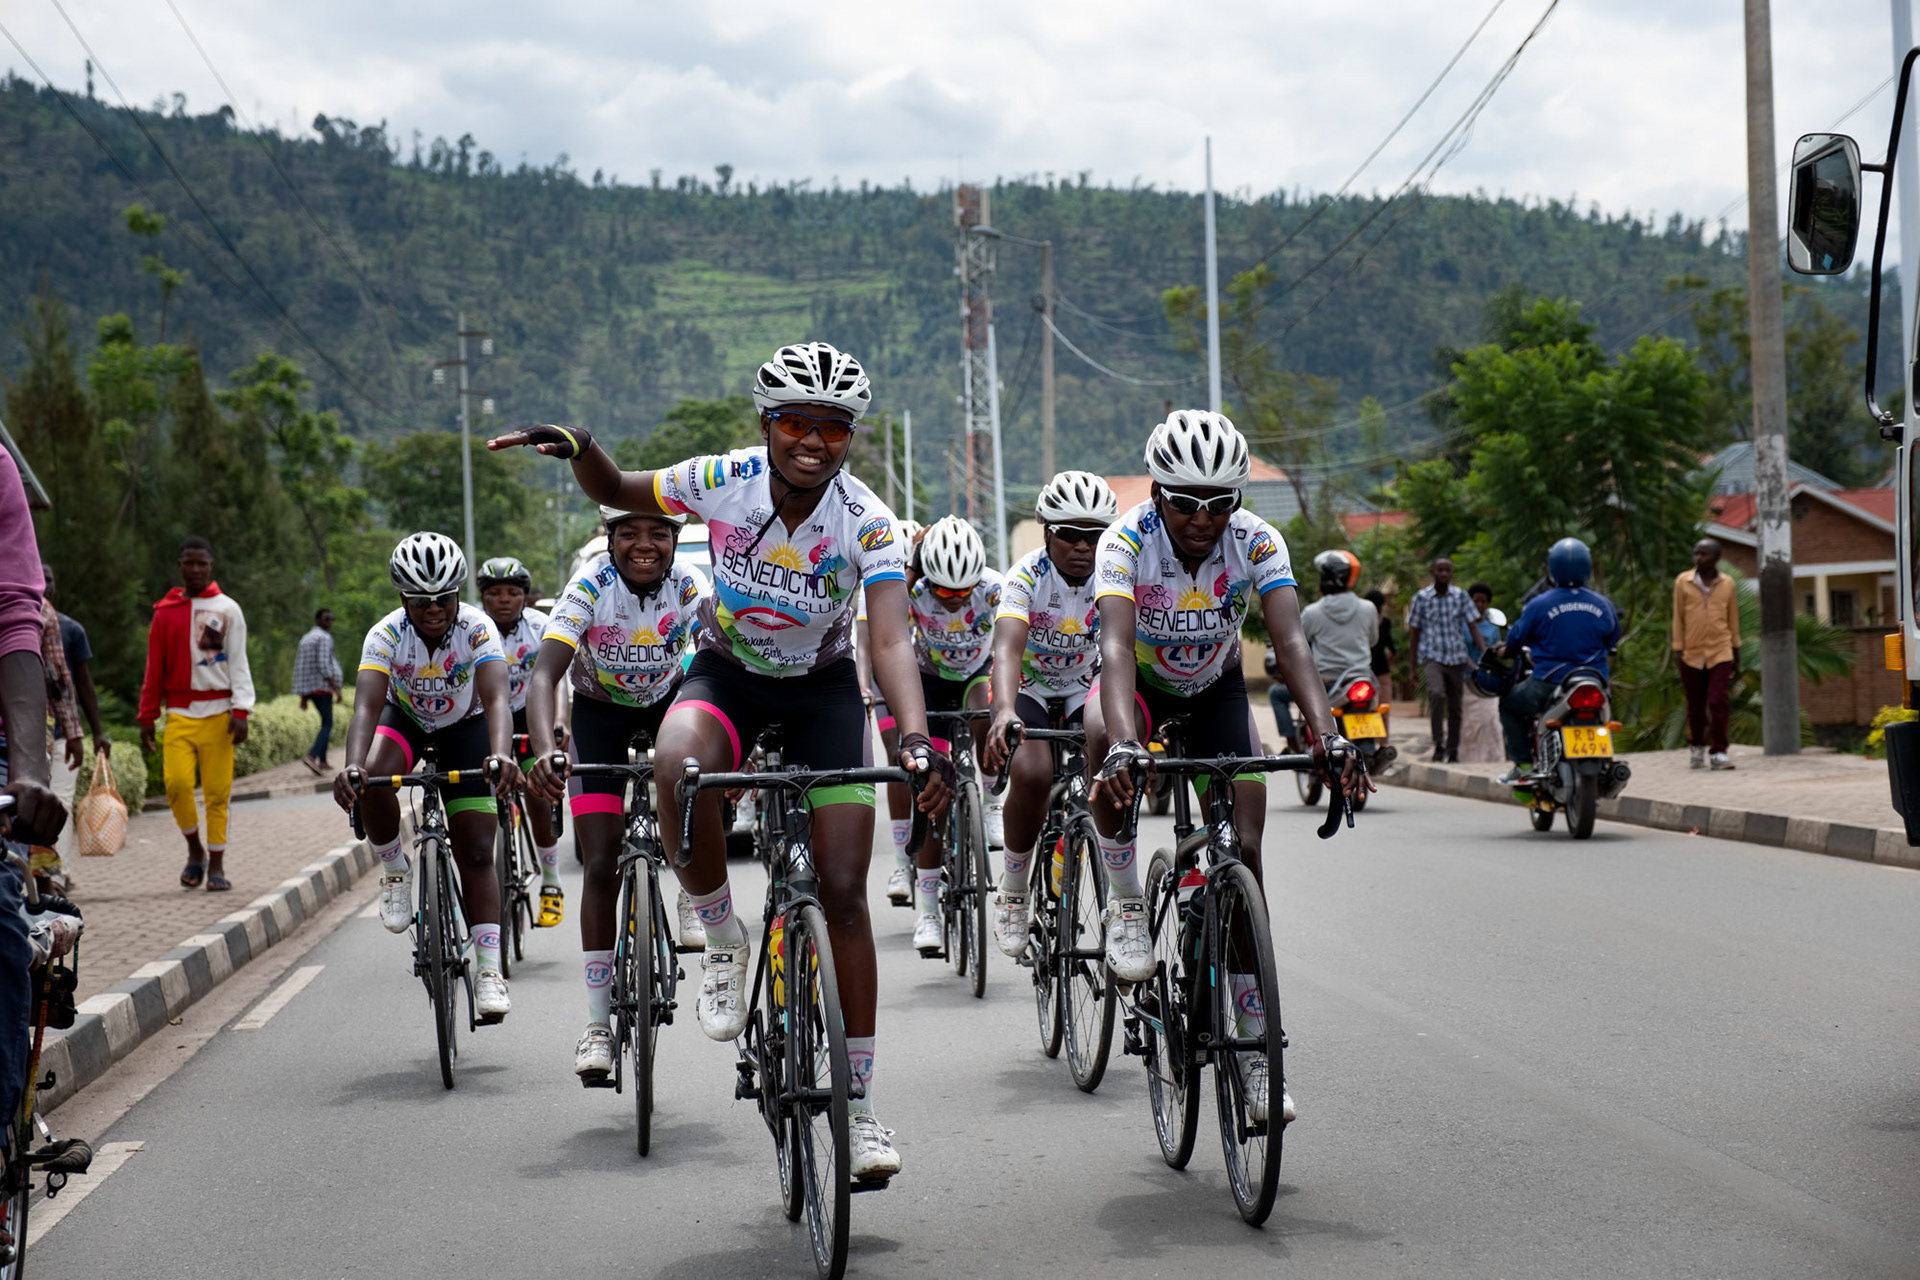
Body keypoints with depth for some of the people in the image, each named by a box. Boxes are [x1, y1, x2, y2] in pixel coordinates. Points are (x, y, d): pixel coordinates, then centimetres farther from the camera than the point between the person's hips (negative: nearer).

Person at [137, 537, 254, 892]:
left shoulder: (227, 609, 6)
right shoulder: (165, 612, 10)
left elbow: (239, 663, 3)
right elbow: (155, 669, 13)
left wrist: (241, 712, -8)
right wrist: (147, 717, 8)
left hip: (218, 713, -1)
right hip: (179, 714, 1)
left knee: (217, 791, -3)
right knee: (177, 783, -14)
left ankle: (217, 864, 6)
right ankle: (194, 849, 8)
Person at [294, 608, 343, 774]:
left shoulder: (306, 638, 19)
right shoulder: (324, 638, -8)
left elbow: (299, 667, 19)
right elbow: (323, 664, -19)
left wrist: (303, 696, 19)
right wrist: (336, 687, -19)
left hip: (309, 688, 9)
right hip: (322, 686, -9)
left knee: (326, 722, 18)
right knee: (327, 724, -12)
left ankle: (322, 761, 15)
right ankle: (311, 756, -30)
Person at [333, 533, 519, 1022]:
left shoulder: (477, 629, -31)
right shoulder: (387, 635, -29)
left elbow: (496, 698, -44)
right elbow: (366, 705, -41)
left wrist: (501, 755, -65)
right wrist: (353, 766, -60)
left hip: (464, 726, -1)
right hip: (405, 716, 1)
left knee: (476, 851, -10)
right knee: (372, 782, -33)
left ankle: (489, 968, -8)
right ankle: (395, 868, -5)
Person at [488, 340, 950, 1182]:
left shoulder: (867, 523, -23)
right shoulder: (723, 482, -19)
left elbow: (891, 641, -33)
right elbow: (616, 493, -1)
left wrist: (917, 741, -51)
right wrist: (579, 451, -24)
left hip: (822, 688, 0)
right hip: (727, 672, 0)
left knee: (844, 892, -7)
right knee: (677, 763, -37)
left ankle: (858, 1105, 4)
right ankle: (723, 940, -12)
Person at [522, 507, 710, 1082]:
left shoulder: (691, 587, -25)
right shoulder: (590, 588, -29)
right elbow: (545, 673, -39)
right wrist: (545, 750, -57)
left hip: (667, 699, 2)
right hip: (600, 711, -2)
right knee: (601, 865, -9)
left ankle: (695, 894, -2)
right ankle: (598, 1023, -3)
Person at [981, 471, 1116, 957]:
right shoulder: (1028, 575, -24)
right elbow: (1007, 647, -38)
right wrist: (1005, 712, -57)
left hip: (1083, 693, 3)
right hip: (1028, 691, -2)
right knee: (1032, 774, -29)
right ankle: (1013, 890, -8)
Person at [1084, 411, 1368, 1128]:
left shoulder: (1257, 542, -25)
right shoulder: (1128, 541, -30)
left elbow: (1290, 642, -36)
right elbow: (1117, 645, -44)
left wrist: (1326, 734, -53)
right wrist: (1122, 742, -61)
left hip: (1216, 690, 2)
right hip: (1141, 683, -1)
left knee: (1244, 852, -11)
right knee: (1106, 745, -38)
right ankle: (1127, 907, -17)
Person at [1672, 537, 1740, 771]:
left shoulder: (1727, 584, 4)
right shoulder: (1683, 583, 1)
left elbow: (1733, 620, 10)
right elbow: (1678, 618, 4)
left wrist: (1736, 654, 11)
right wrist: (1678, 651, -1)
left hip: (1720, 654, 0)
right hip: (1692, 655, 0)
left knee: (1718, 704, -10)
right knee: (1695, 706, 10)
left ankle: (1718, 753, -7)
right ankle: (1696, 746, 30)